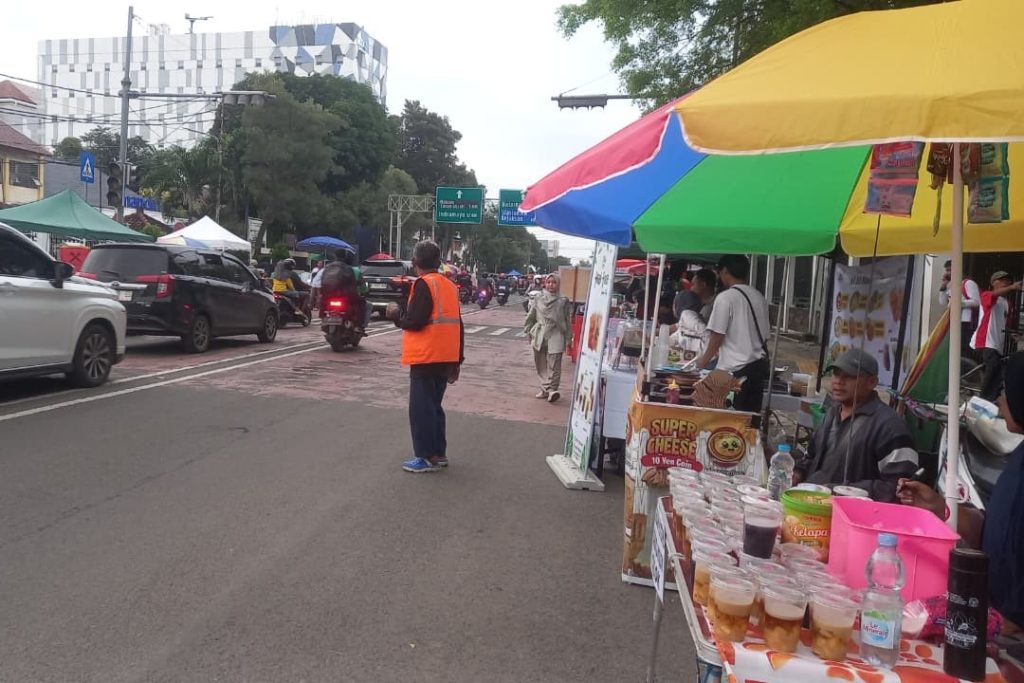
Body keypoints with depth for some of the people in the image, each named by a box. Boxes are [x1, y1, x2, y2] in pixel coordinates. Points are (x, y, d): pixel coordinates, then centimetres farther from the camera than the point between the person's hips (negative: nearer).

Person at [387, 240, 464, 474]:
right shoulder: (449, 285, 13)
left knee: (420, 408, -1)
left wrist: (396, 314, 3)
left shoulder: (424, 284, -11)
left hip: (426, 358, -8)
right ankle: (439, 454, 20)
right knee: (433, 405, 17)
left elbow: (414, 321, -18)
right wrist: (457, 361, 18)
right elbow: (457, 325, 14)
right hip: (445, 358, 8)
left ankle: (427, 457, 2)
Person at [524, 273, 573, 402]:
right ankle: (545, 388, 17)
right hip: (539, 335, 3)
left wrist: (567, 338, 3)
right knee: (541, 364, 7)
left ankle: (552, 389, -10)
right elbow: (530, 317, 13)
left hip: (555, 336, -3)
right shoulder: (538, 299, 7)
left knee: (554, 364, -12)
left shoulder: (563, 301, 2)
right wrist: (529, 332, 11)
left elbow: (568, 321, 4)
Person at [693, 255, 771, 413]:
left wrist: (704, 359, 5)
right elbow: (764, 333, 15)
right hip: (759, 365, 7)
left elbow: (718, 335, -11)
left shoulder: (725, 297, -11)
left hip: (735, 370, -6)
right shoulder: (759, 297, 9)